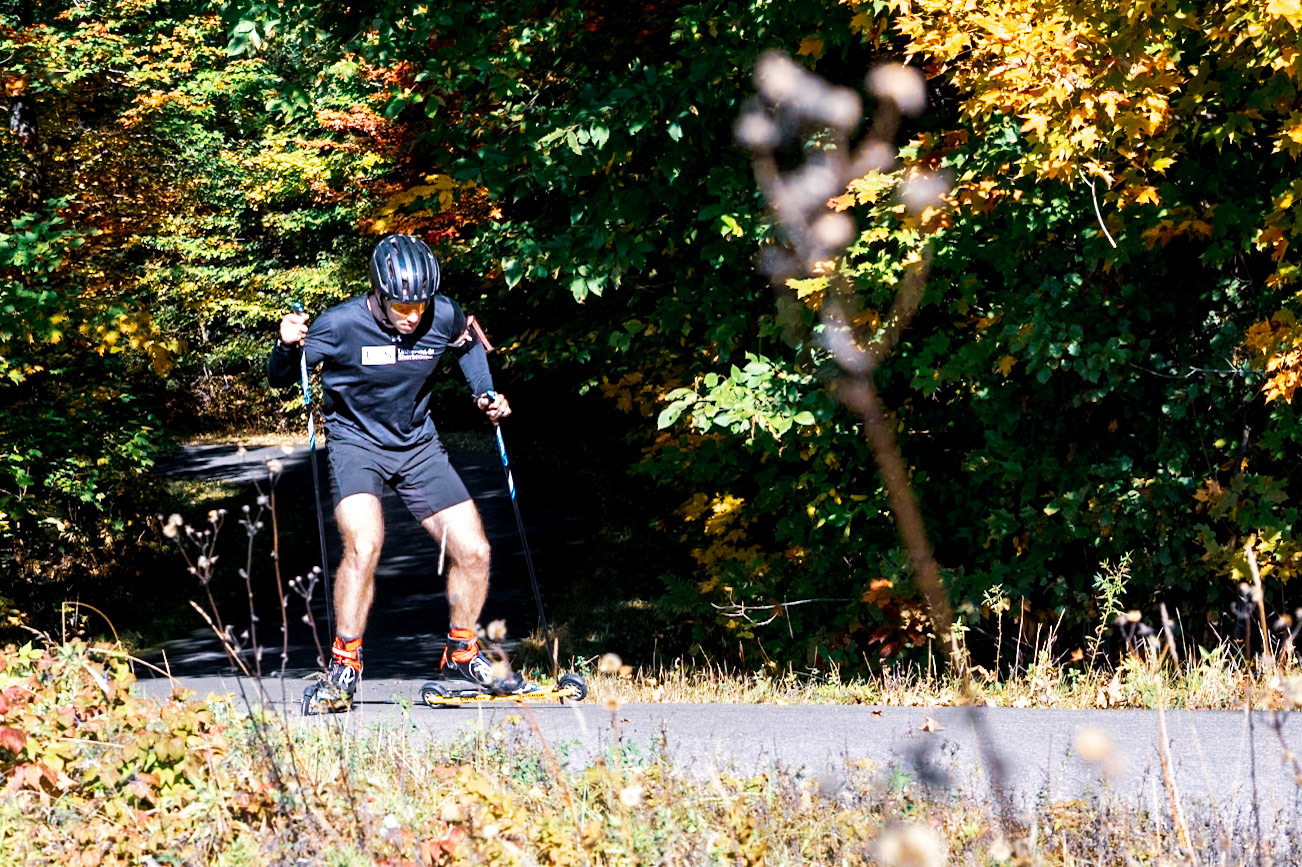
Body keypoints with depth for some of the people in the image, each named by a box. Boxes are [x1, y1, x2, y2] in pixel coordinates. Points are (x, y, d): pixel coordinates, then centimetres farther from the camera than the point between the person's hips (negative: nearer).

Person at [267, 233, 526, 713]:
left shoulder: (444, 317, -11)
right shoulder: (341, 325, -21)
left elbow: (468, 345, 14)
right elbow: (281, 378, -11)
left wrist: (485, 393, -1)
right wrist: (287, 346, -32)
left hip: (418, 447, 4)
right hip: (356, 443, -4)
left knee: (473, 551, -1)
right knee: (364, 543, -28)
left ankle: (461, 654, 23)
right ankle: (344, 665, -16)